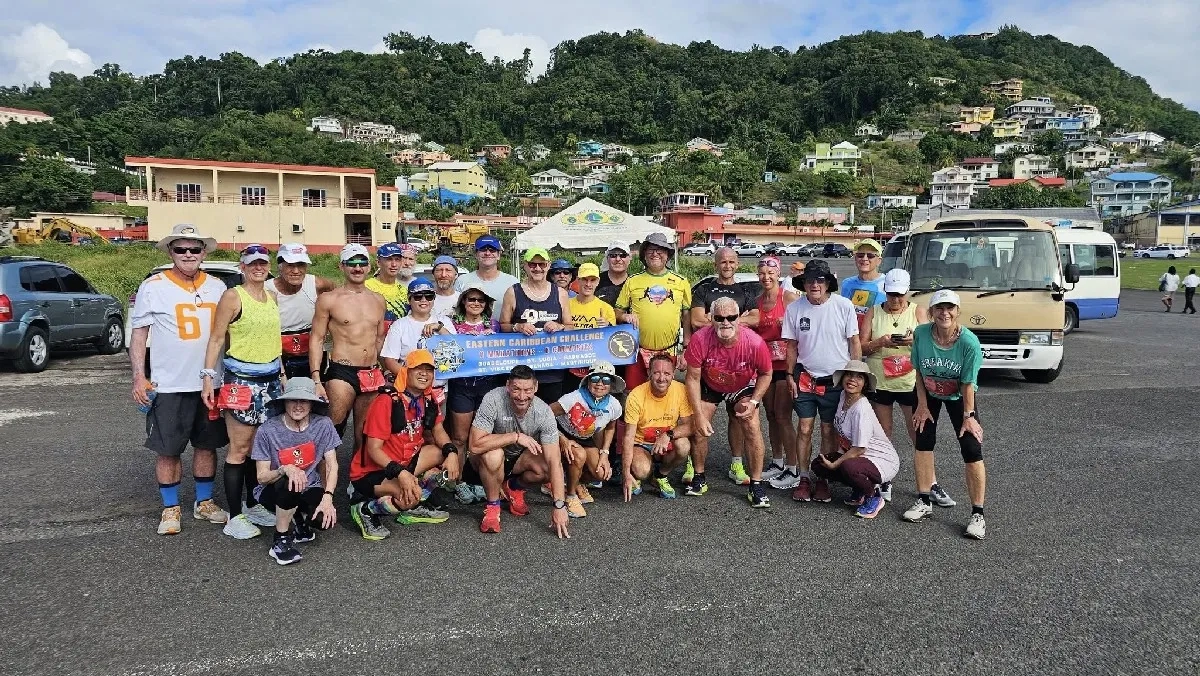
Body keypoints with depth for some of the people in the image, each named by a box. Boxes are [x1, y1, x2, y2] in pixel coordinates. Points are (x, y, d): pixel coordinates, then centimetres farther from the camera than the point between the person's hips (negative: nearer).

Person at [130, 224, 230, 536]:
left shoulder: (217, 286, 7)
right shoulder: (153, 287, -3)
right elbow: (139, 334, -1)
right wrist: (139, 377, -9)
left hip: (211, 383, 3)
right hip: (169, 386, -3)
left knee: (207, 445, 12)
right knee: (168, 450, 4)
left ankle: (204, 503, 27)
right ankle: (170, 509, 19)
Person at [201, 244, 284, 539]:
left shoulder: (272, 297, 12)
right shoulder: (232, 297, -6)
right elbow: (216, 339, -8)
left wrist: (280, 373, 18)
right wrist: (208, 377, -15)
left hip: (271, 379, 6)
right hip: (241, 379, -6)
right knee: (240, 448, -4)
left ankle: (254, 505, 23)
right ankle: (235, 517, 3)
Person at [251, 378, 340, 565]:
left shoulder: (323, 425, -11)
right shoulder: (268, 430, -16)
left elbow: (332, 465, -7)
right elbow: (261, 477, -13)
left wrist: (327, 497, -22)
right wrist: (284, 469, -34)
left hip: (309, 489, 2)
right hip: (273, 491, -2)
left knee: (326, 519, -26)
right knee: (290, 484, -37)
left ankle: (298, 518, 13)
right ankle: (280, 540, -12)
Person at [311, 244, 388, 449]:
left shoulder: (378, 300, 13)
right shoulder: (329, 299, -1)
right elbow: (316, 340, -3)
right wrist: (316, 380, -11)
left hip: (372, 375, 5)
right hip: (342, 373, -4)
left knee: (364, 434, 10)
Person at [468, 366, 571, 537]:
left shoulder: (544, 412, -23)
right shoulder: (493, 400, -30)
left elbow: (554, 461, -26)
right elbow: (475, 444, -36)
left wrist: (559, 506, -31)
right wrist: (516, 436, -37)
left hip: (520, 457, 3)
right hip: (492, 455, -3)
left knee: (547, 469, -26)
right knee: (493, 455, -37)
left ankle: (514, 487, 8)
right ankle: (492, 506, -9)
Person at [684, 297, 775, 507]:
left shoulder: (755, 342, -32)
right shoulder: (700, 339, -32)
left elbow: (766, 374, -10)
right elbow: (693, 378, -20)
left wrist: (754, 402, -21)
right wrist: (699, 415, -22)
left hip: (742, 388, -1)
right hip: (709, 387, 1)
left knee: (752, 427, -17)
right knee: (699, 428, -8)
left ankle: (756, 485, -5)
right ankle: (699, 479, 14)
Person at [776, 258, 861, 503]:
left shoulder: (844, 306, -9)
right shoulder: (795, 308, -3)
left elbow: (854, 343, -2)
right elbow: (792, 345, 6)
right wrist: (790, 375, 3)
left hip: (835, 380, -1)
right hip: (805, 378, 1)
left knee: (829, 432, 7)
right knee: (804, 429, 4)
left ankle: (824, 480, 18)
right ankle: (803, 478, 14)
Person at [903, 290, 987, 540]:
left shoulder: (969, 342, -29)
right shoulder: (921, 334, -23)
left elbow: (968, 384, -20)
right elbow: (919, 372, -9)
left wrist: (968, 416, -16)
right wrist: (922, 405, -8)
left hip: (958, 397, -2)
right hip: (928, 394, 3)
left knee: (972, 452, -8)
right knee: (923, 444, 6)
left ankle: (977, 514, 0)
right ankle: (923, 501, 20)